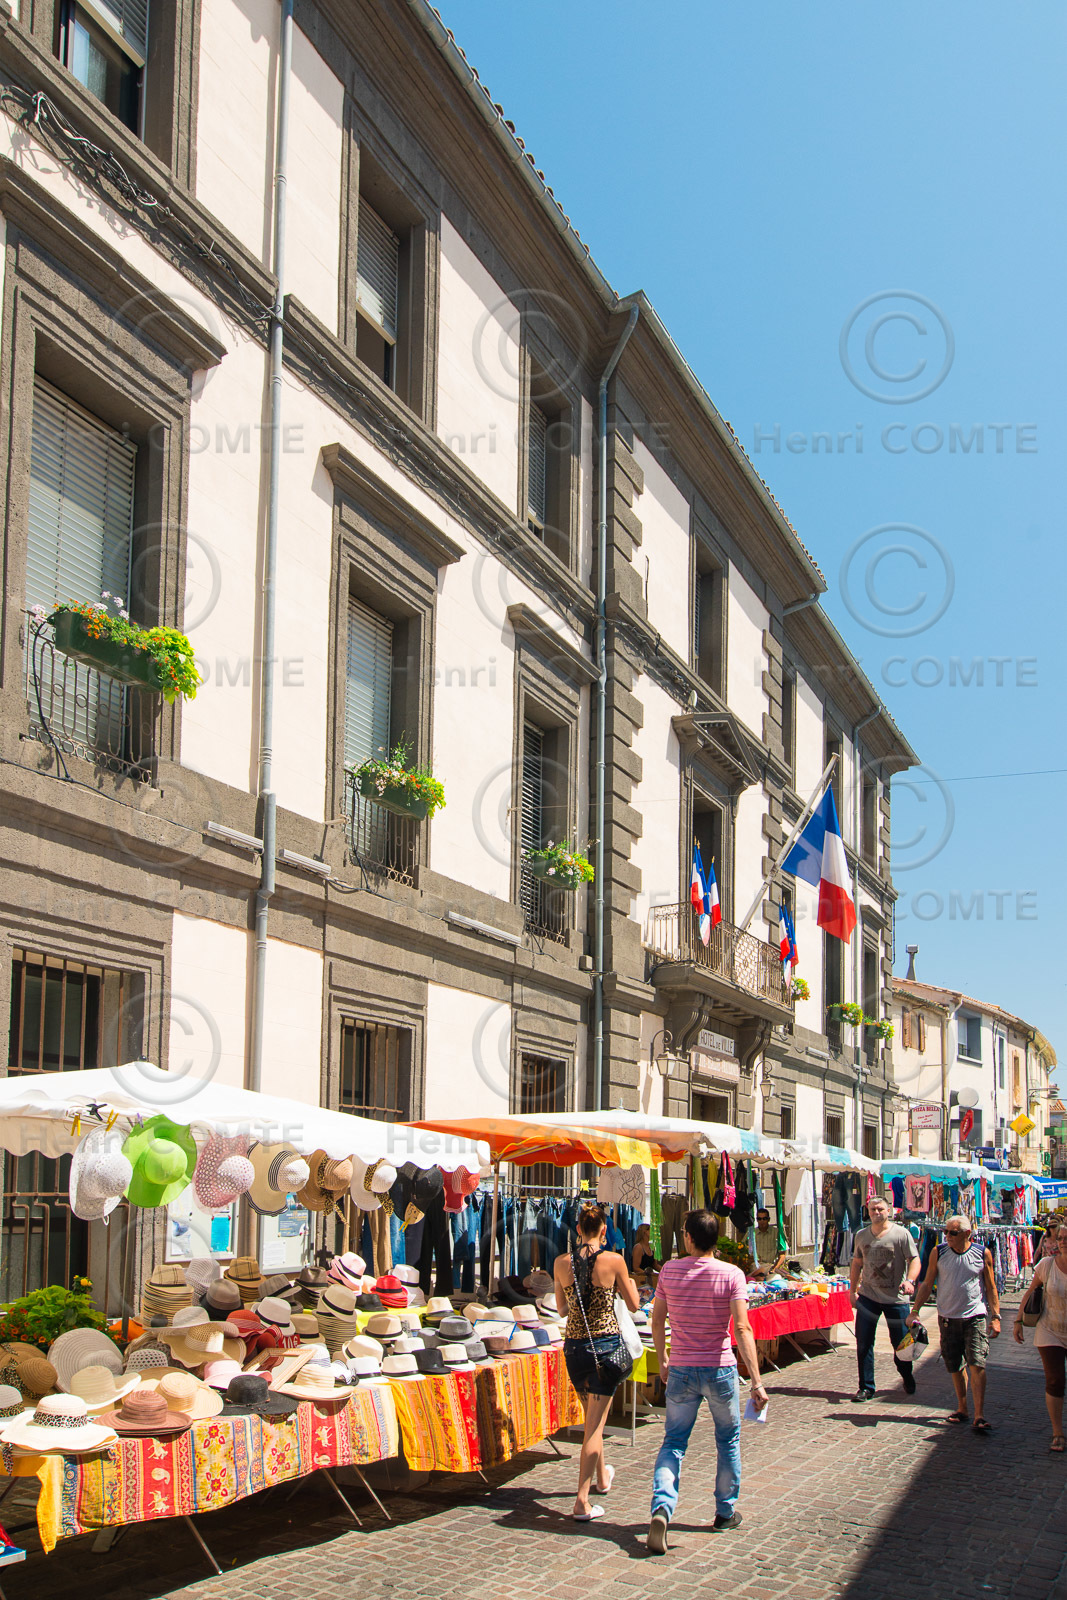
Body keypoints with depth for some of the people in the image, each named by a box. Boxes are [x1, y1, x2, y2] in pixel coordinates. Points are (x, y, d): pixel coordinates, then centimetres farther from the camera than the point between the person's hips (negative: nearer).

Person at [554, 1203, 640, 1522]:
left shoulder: (562, 1263, -2)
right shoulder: (613, 1260, -11)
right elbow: (633, 1304, 1)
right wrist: (630, 1283, 19)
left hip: (573, 1345, 4)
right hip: (607, 1344, -4)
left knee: (592, 1417, 25)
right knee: (596, 1423, 0)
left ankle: (602, 1476, 45)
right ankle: (582, 1502, -6)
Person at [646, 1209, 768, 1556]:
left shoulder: (669, 1270, -3)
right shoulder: (731, 1274, -11)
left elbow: (657, 1321, 6)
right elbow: (741, 1328, -18)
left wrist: (662, 1360, 22)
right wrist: (757, 1382, -18)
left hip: (680, 1370, 1)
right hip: (720, 1370, -1)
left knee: (674, 1442, 6)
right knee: (728, 1439, 19)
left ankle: (661, 1507, -16)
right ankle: (726, 1512, 29)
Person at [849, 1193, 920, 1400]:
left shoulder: (901, 1234, -6)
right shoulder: (861, 1235, 8)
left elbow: (914, 1260, -10)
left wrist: (909, 1280, -28)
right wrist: (853, 1289, 10)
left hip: (895, 1298, -3)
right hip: (868, 1296, 3)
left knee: (901, 1343, 6)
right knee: (863, 1343, -2)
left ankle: (907, 1378, 34)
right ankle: (866, 1387, 8)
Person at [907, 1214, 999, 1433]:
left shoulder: (983, 1254, -1)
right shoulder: (938, 1253, 1)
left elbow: (991, 1287, 5)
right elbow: (927, 1284, 7)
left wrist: (995, 1317, -1)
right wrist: (915, 1311, 1)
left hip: (975, 1317, -2)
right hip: (948, 1317, 2)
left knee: (977, 1365, -12)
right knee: (955, 1368, 8)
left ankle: (979, 1417, -14)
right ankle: (962, 1409, 26)